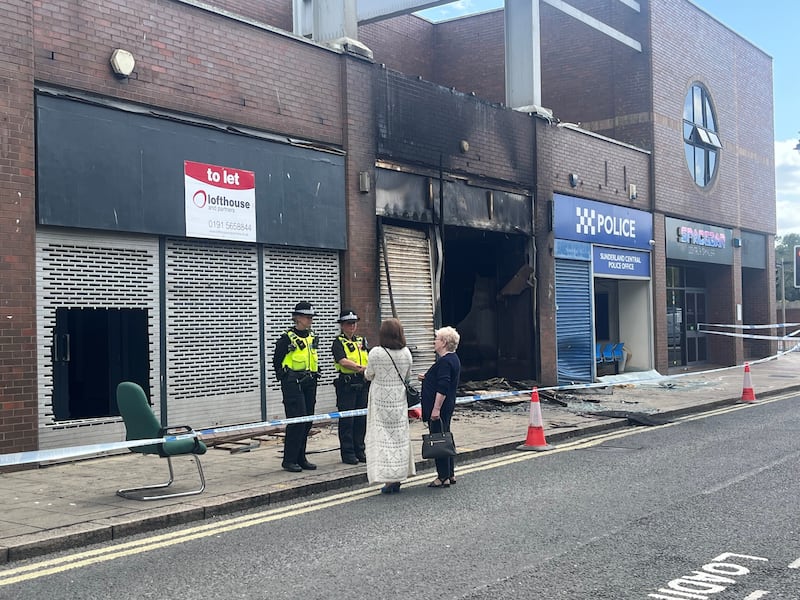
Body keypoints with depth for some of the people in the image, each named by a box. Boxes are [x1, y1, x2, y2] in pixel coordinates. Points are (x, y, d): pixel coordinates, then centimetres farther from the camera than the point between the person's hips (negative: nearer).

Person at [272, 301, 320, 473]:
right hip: (293, 385, -7)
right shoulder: (287, 338, -9)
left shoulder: (312, 337, 13)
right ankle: (289, 460, -4)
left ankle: (300, 458, 17)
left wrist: (314, 374, 15)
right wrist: (285, 377, -1)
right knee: (297, 420, -12)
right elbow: (277, 361, -4)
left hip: (309, 384, 7)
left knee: (307, 421, 8)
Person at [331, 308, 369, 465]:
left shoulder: (361, 341, 17)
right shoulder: (338, 342, -3)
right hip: (346, 384, -6)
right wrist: (361, 368, -23)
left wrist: (367, 370, -9)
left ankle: (359, 451, 18)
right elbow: (343, 361, -18)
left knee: (361, 419, 9)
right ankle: (347, 453, 4)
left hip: (362, 384, 6)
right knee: (347, 419, -2)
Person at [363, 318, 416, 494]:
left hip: (381, 400, -3)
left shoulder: (375, 353, -14)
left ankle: (387, 480, -1)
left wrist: (366, 372, 20)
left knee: (382, 437, 2)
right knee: (399, 436, 12)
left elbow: (369, 375, -2)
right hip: (399, 399, 3)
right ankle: (397, 478, 16)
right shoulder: (406, 353, -3)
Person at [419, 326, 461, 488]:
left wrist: (436, 409, -24)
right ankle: (450, 474, 23)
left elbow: (443, 388, -24)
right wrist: (427, 378, 18)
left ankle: (443, 477, 0)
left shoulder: (445, 362, -19)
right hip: (447, 407, 11)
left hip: (439, 408, -11)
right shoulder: (453, 359, 14)